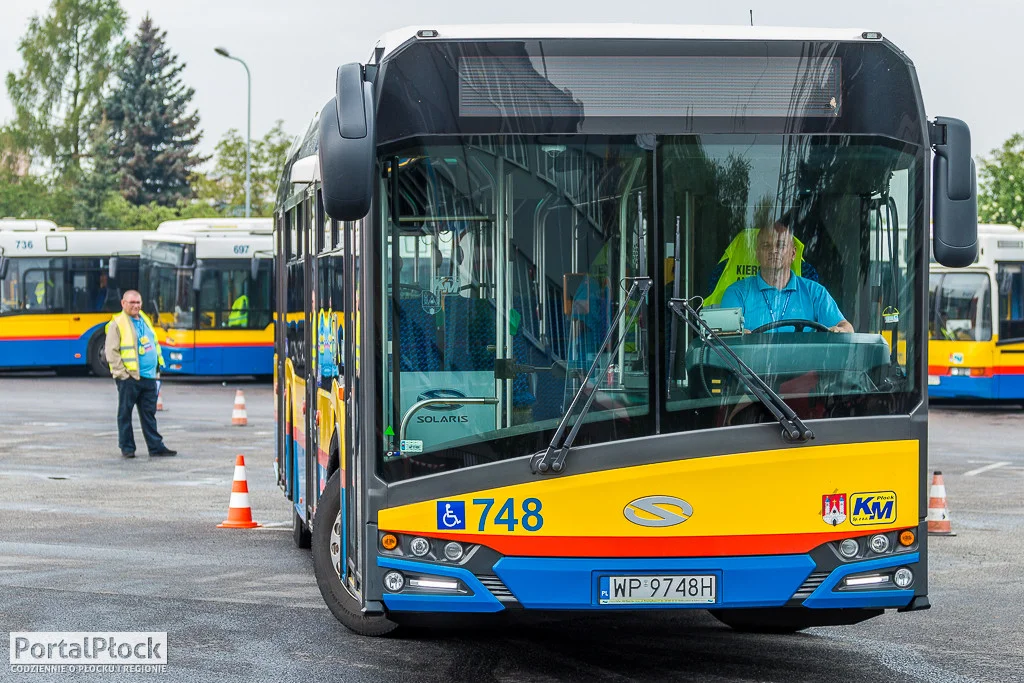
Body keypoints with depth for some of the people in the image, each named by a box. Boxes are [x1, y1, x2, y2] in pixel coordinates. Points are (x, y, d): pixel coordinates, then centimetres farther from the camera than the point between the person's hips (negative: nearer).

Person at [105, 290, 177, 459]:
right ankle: (127, 447, 8)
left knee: (149, 413, 11)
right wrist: (122, 372, -15)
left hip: (149, 376, 7)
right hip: (129, 377, -7)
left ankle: (156, 446, 14)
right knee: (125, 413, 2)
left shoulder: (145, 320, 16)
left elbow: (154, 345, 25)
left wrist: (157, 368, 17)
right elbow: (111, 352, -11)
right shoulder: (117, 324, -7)